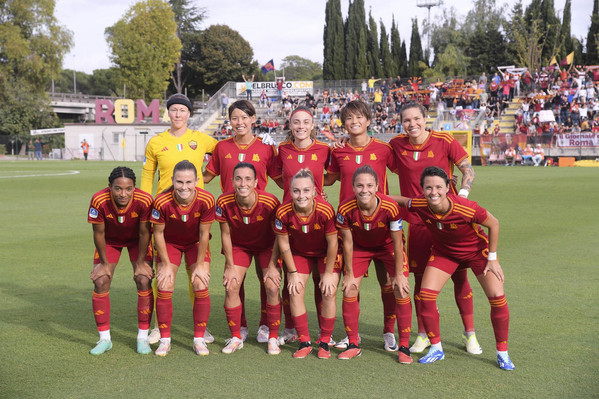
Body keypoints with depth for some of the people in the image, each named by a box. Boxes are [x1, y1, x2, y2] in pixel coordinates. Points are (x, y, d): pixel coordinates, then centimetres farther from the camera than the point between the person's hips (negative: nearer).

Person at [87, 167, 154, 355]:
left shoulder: (144, 200, -35)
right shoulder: (99, 200, -34)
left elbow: (144, 233, -19)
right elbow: (98, 233, -18)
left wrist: (140, 262, -11)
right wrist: (104, 263, -10)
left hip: (137, 240, 0)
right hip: (109, 240, 1)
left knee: (144, 281, -11)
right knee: (101, 282, -8)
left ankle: (143, 338, 3)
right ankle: (104, 339, 6)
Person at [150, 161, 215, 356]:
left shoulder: (206, 200, -29)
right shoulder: (162, 201, -30)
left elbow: (204, 234, -16)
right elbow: (158, 233, -15)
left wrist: (200, 264, -11)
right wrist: (166, 264, -10)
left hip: (196, 243, 0)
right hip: (170, 243, 0)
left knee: (201, 287, -11)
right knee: (164, 288, -10)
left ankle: (199, 339, 4)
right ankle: (165, 340, 6)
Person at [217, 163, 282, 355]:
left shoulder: (270, 202, -31)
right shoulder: (224, 202, -26)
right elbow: (225, 234, -11)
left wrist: (273, 265, -15)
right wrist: (230, 266, -9)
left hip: (266, 246, -1)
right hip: (238, 245, 2)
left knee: (272, 288, -13)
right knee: (231, 287, -10)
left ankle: (273, 338, 4)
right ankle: (236, 338, 7)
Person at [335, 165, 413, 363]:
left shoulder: (390, 207, -35)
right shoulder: (345, 209, -30)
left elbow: (397, 242, -21)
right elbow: (348, 242, -15)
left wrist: (399, 275, -15)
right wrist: (349, 274, -8)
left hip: (388, 246, -1)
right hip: (360, 247, 2)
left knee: (401, 291, -11)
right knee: (349, 290, -5)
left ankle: (404, 347, 1)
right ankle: (353, 345, 10)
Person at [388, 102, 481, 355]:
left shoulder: (444, 141, -5)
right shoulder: (396, 145, 2)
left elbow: (468, 170, -1)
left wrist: (462, 194, -16)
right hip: (416, 221, 2)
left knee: (459, 274, 1)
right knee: (420, 277, 5)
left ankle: (469, 333, 15)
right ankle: (423, 334, 20)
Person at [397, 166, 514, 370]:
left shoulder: (466, 208, -37)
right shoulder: (419, 205, -28)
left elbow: (494, 224, -19)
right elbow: (401, 200, -3)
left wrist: (492, 258, -14)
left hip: (477, 250, -3)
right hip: (443, 252, 3)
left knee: (497, 297, -11)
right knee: (426, 295, -10)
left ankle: (502, 353, 9)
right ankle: (436, 348, 10)